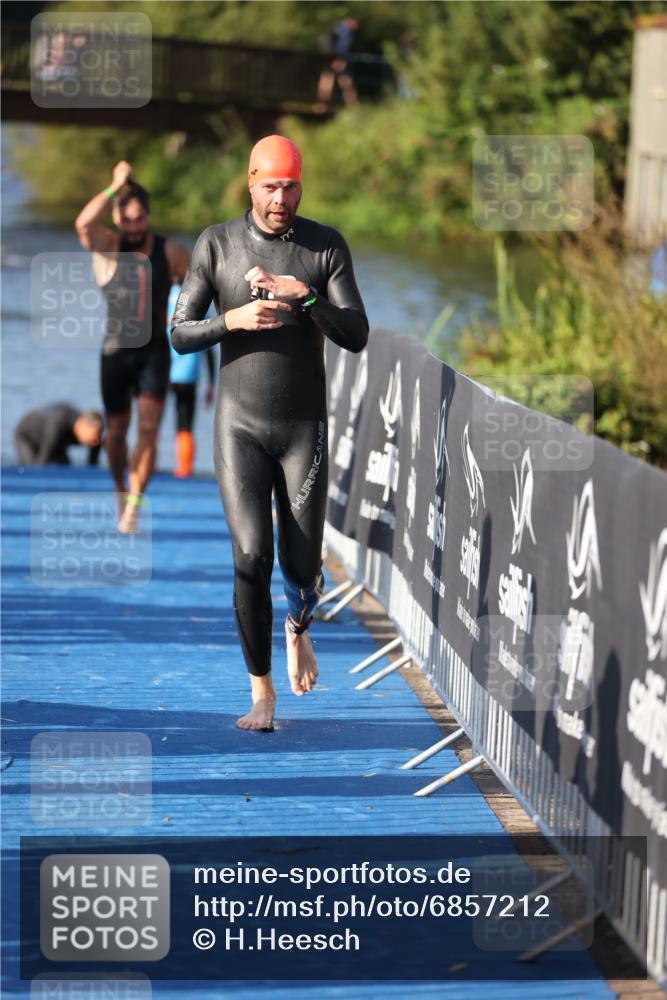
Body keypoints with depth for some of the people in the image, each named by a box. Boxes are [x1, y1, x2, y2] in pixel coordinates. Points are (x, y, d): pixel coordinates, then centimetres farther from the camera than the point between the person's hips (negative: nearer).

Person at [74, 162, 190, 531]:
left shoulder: (171, 252, 0)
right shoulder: (107, 246, -5)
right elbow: (83, 224, -27)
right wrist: (114, 187, -28)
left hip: (154, 352, 0)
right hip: (116, 351, 0)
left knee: (148, 429, -14)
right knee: (116, 432, 8)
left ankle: (134, 505, -16)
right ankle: (120, 491, 32)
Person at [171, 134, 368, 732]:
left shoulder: (327, 246, -1)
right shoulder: (216, 245, -2)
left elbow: (357, 337, -8)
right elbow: (180, 336, -1)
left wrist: (305, 295, -22)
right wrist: (234, 319, -19)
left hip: (305, 429, 1)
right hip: (240, 427, -1)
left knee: (302, 567, 1)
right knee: (251, 558, -12)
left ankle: (298, 628, 38)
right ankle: (262, 690, 1)